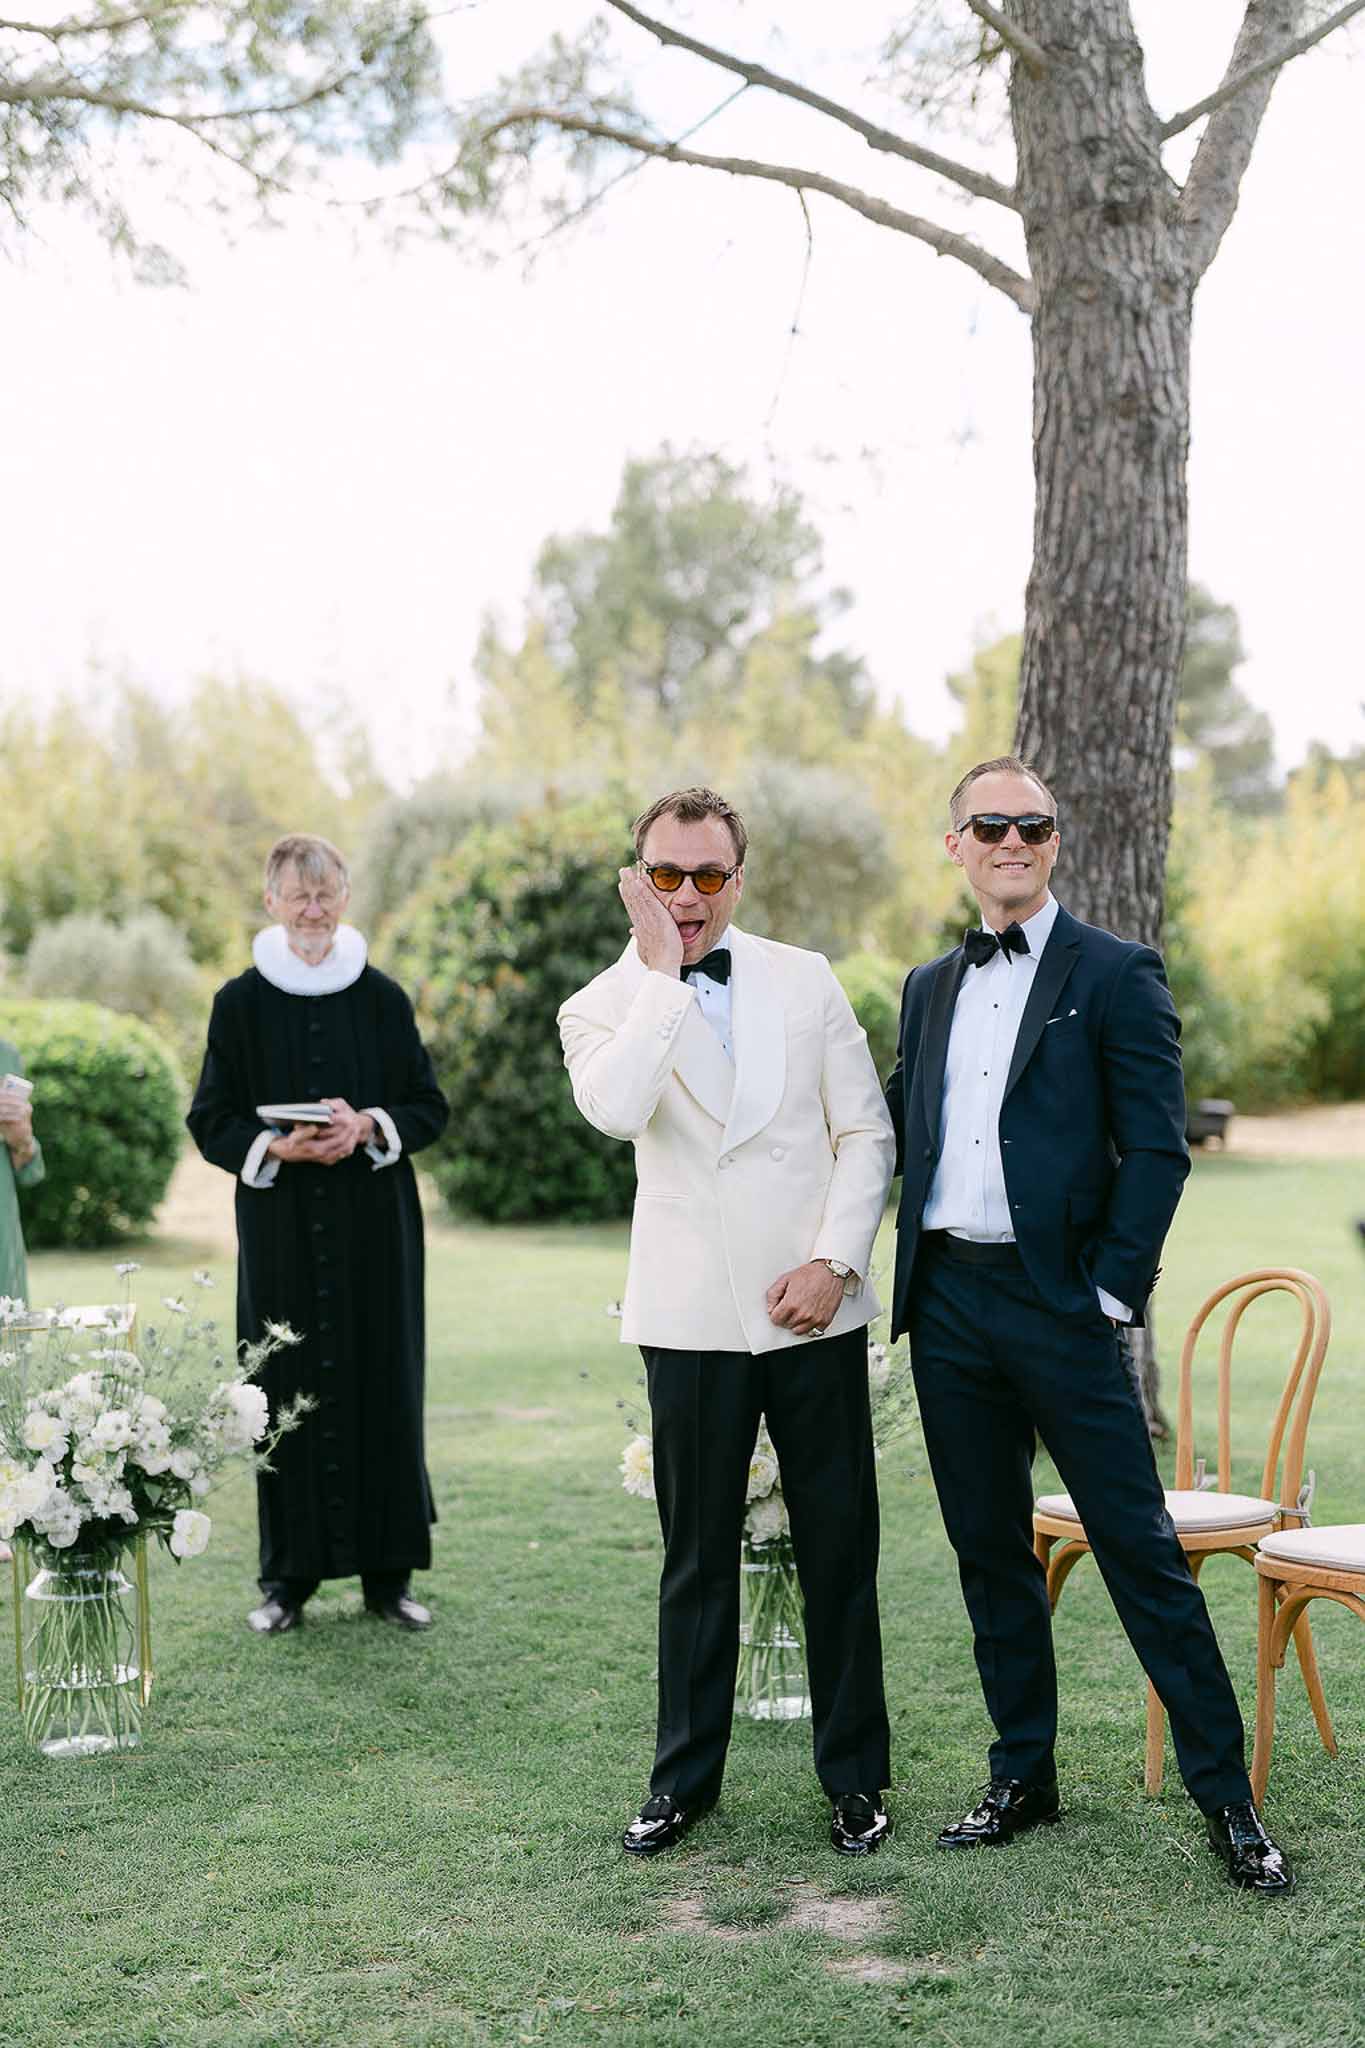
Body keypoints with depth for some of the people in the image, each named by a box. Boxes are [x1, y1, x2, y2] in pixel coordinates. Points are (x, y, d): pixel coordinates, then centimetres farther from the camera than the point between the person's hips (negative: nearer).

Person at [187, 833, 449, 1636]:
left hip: (374, 1226, 1)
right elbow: (213, 1120, 3)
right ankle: (290, 1575, 11)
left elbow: (430, 1105, 5)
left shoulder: (382, 998, 4)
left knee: (383, 1383, 2)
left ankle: (387, 1571, 12)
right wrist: (279, 1147, -15)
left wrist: (369, 1126, -14)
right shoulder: (241, 1003, 3)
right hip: (281, 1228, 0)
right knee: (289, 1388, 1)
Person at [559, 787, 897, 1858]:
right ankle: (685, 1777, 22)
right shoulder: (604, 1007, 1)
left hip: (814, 1313, 1)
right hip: (693, 1320, -1)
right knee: (699, 1557, 8)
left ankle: (856, 1776, 20)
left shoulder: (806, 979, 6)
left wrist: (836, 1260, -7)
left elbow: (868, 1133, 4)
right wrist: (660, 972, -17)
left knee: (841, 1551, 6)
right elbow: (616, 1109, -22)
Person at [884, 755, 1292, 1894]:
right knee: (989, 1549, 12)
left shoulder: (1116, 975, -2)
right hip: (946, 1301, 5)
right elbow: (896, 1130, 18)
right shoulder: (930, 988, 15)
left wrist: (1114, 1290, -12)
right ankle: (1024, 1777, 25)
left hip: (1059, 1300, -5)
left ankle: (1226, 1794, 6)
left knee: (1140, 1547, -3)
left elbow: (1157, 1147, -7)